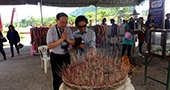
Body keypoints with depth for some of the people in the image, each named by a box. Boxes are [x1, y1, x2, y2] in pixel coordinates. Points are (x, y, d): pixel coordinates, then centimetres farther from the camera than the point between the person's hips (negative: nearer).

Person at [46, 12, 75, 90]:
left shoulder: (68, 29, -2)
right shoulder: (51, 30, -15)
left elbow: (73, 43, -2)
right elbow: (49, 46, -21)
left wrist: (66, 38, -21)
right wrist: (62, 39, -28)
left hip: (66, 55, 5)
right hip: (56, 57, -4)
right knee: (57, 78, 9)